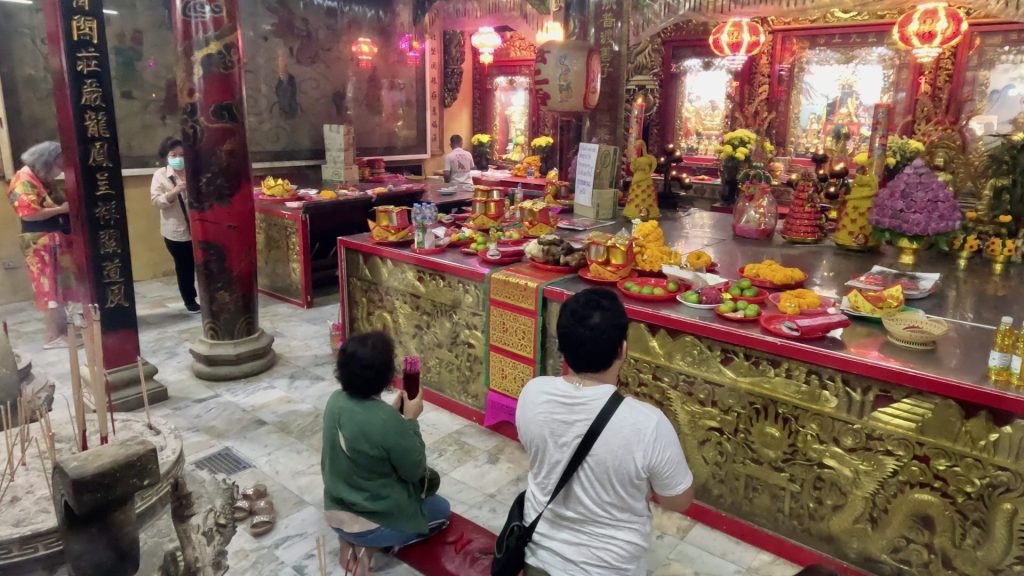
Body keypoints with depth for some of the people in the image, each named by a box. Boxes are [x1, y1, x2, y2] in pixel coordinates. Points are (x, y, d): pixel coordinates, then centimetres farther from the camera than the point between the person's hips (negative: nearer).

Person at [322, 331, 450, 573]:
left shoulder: (336, 400, -9)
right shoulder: (388, 421, -31)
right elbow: (414, 470, -15)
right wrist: (410, 419, -9)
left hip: (335, 511, 7)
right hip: (371, 520, -7)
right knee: (442, 510, 21)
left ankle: (351, 538, 11)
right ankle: (371, 544, 2)